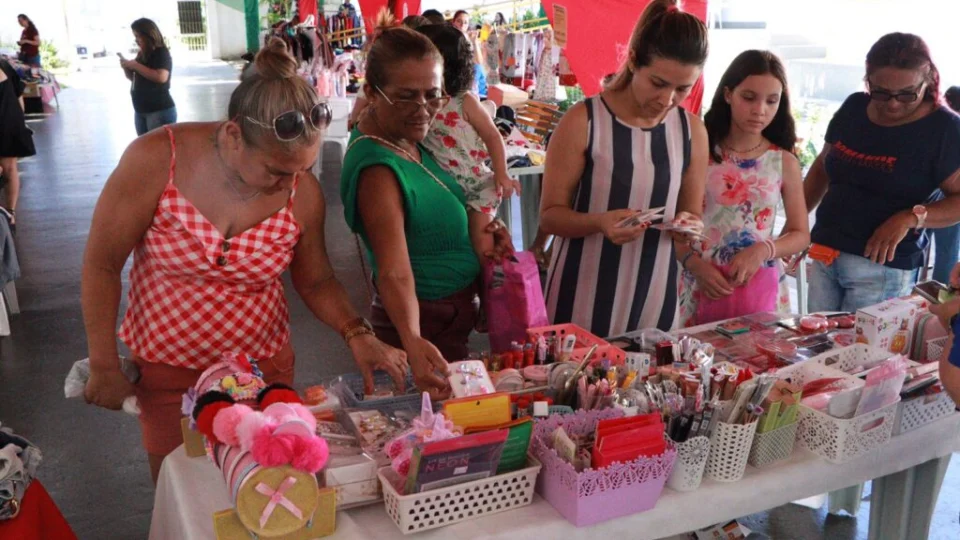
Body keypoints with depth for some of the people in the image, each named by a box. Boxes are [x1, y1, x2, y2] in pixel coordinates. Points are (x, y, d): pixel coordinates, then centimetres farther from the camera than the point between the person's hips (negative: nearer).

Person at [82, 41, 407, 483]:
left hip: (265, 364, 1)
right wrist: (105, 369, -6)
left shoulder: (303, 191, -14)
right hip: (166, 368, -1)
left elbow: (315, 280, 1)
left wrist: (355, 333, -16)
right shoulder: (155, 161, -20)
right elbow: (101, 267, -10)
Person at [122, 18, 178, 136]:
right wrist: (126, 66, 6)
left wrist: (136, 65, -18)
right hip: (140, 111, 8)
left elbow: (161, 77, -25)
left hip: (160, 111, -8)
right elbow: (133, 78, 27)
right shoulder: (141, 55, 15)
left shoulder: (162, 53, -8)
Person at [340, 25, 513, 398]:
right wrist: (413, 343, -54)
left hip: (452, 317, 9)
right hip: (426, 329, -9)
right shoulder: (378, 169, -29)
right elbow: (395, 273, -38)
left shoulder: (405, 137, -2)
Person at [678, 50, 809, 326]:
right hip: (702, 287, -1)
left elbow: (801, 235, 7)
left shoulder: (785, 162, 2)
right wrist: (694, 263, -19)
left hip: (760, 290, 2)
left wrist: (763, 250, -12)